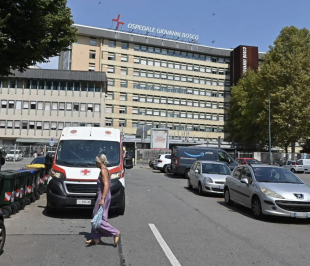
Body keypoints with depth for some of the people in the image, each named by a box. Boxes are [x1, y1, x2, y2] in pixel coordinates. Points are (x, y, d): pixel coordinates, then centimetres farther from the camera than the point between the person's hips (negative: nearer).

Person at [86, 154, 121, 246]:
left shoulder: (103, 171, -15)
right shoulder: (106, 170, 14)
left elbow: (106, 185, -23)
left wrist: (102, 199, -26)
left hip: (103, 196, -10)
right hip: (105, 196, 10)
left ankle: (115, 232, -4)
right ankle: (95, 238, 19)